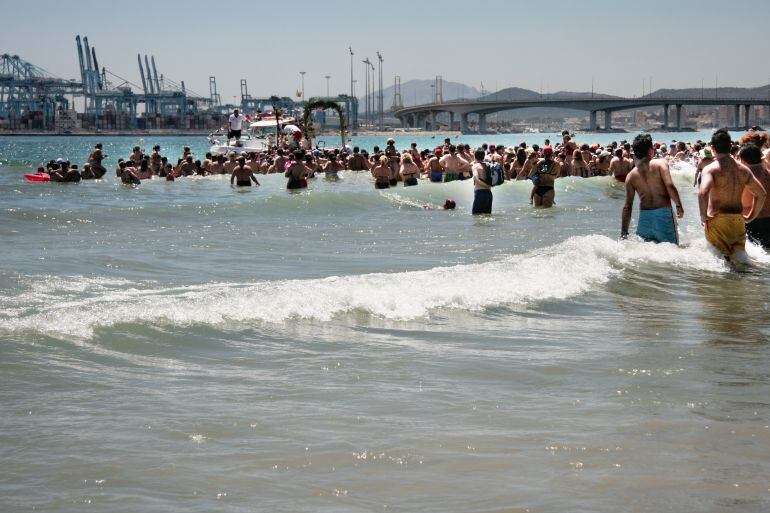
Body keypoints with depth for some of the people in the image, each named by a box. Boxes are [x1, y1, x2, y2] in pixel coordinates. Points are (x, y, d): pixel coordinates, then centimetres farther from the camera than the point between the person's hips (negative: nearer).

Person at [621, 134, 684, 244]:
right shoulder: (660, 164, -1)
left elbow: (627, 206, 7)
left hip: (644, 217, 3)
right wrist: (679, 206, -2)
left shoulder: (630, 176, 8)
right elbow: (670, 186, -14)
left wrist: (624, 232, 9)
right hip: (663, 214, -3)